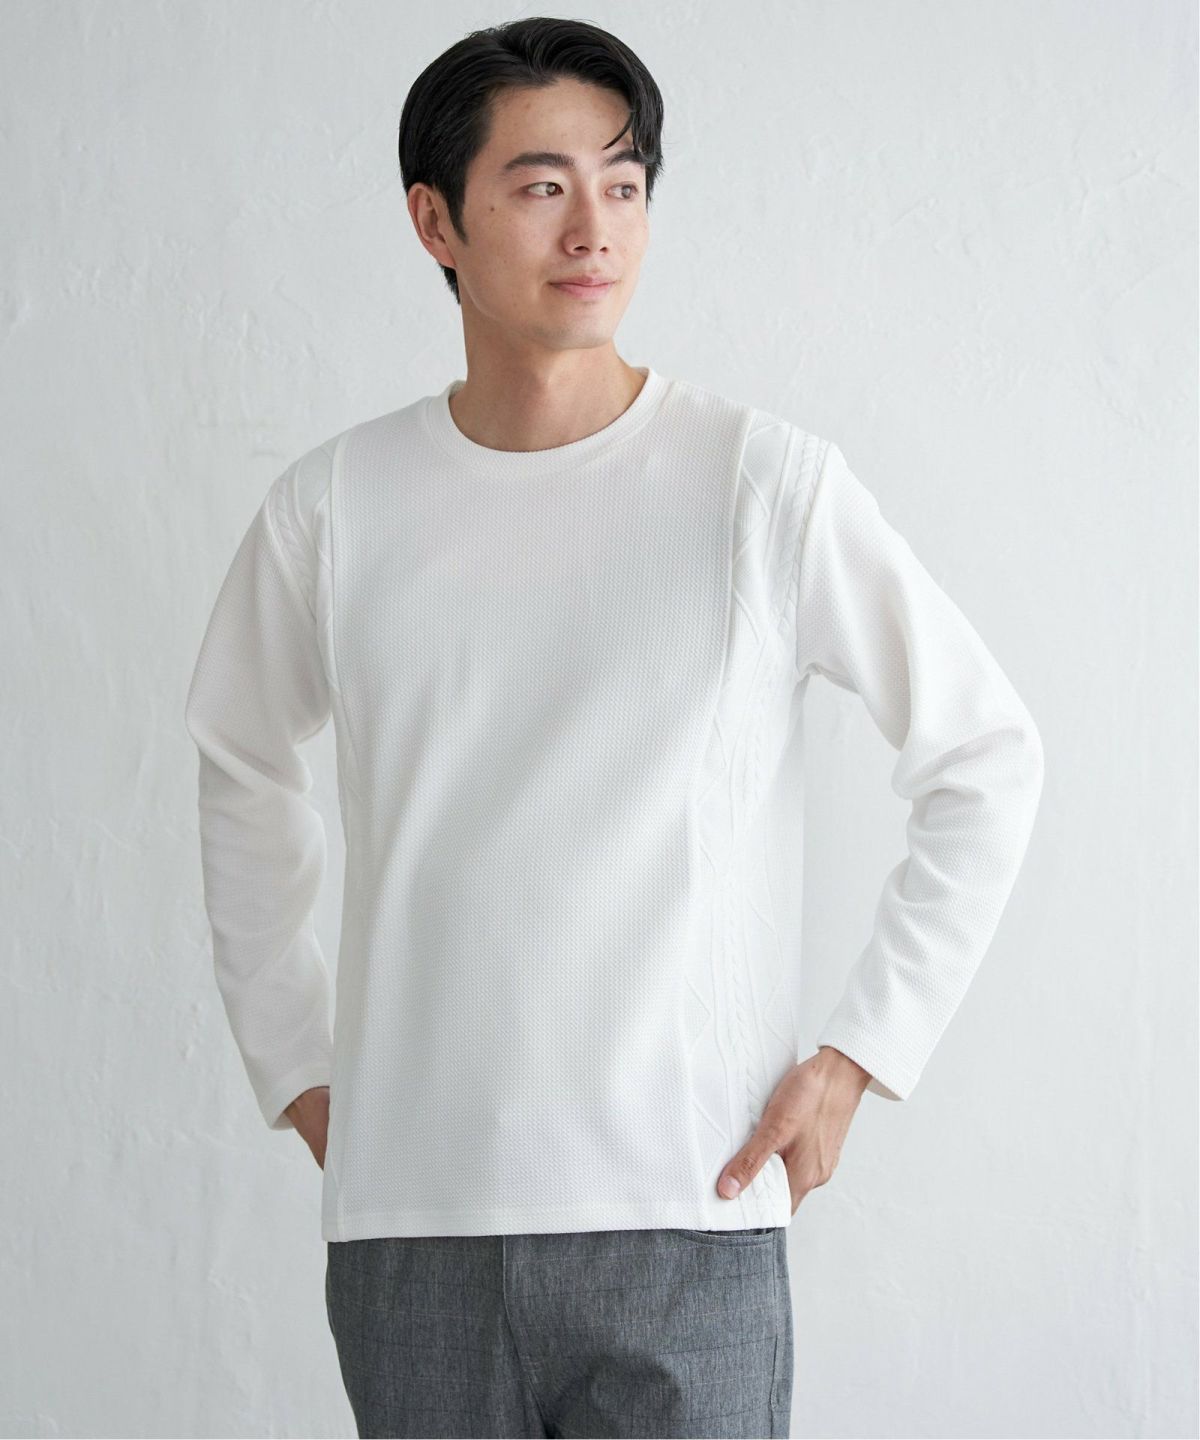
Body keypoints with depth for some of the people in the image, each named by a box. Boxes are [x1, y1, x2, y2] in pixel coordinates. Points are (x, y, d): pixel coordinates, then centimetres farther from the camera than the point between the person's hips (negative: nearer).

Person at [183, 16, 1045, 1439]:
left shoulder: (768, 482, -4)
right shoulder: (335, 506, 3)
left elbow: (988, 760, 4)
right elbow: (243, 769, 20)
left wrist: (859, 1055, 0)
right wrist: (293, 1065, 14)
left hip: (686, 1216, -2)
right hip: (410, 1220, 2)